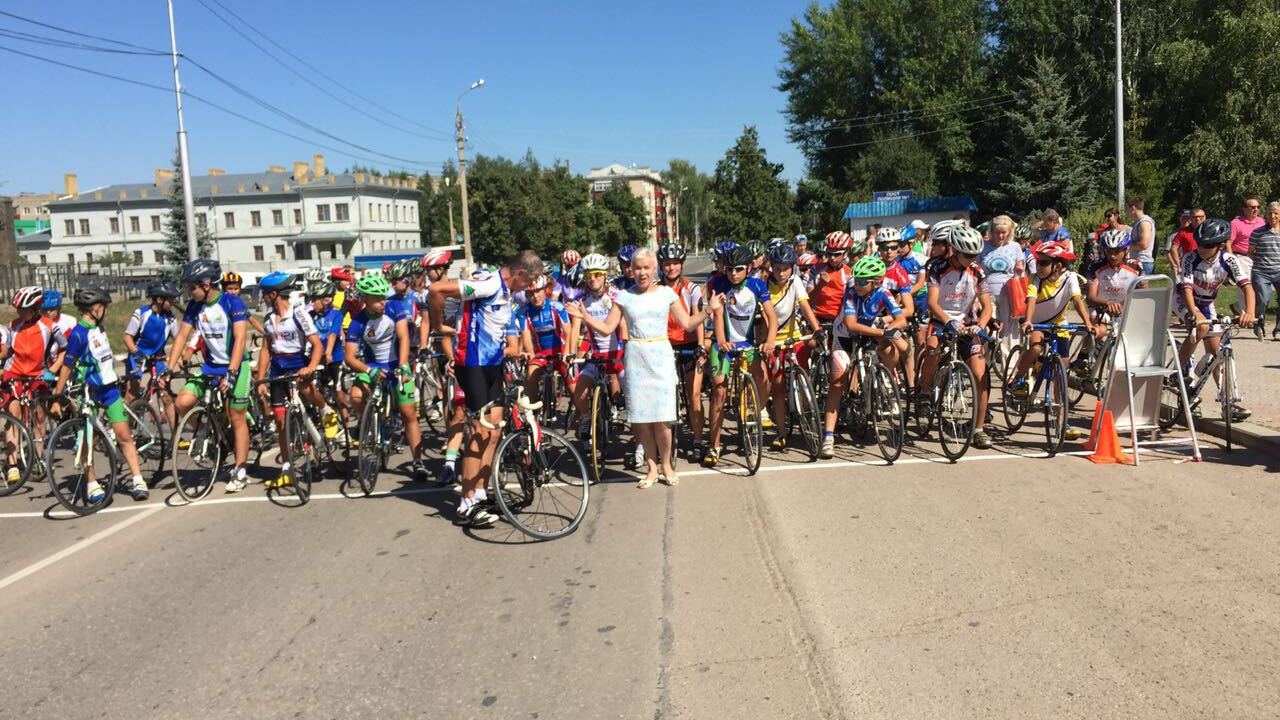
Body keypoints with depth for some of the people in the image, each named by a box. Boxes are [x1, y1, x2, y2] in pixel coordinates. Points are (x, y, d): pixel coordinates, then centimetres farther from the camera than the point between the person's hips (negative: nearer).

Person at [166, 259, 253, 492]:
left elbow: (240, 338, -22)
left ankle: (240, 471, 7)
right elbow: (182, 336, 2)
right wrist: (169, 369, -7)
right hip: (210, 366, 5)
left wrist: (231, 372, -29)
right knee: (182, 403, -12)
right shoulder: (194, 306, 0)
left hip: (235, 366, -5)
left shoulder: (232, 302, -16)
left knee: (237, 418, -2)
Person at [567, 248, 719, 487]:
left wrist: (709, 309, -6)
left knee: (661, 417, -5)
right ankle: (651, 467, 16)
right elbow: (607, 328, 3)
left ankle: (665, 465, 14)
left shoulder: (666, 293, 6)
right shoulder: (624, 296, 5)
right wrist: (585, 317, -10)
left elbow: (687, 323, 5)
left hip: (660, 357, -1)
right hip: (635, 357, 1)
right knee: (641, 416, 2)